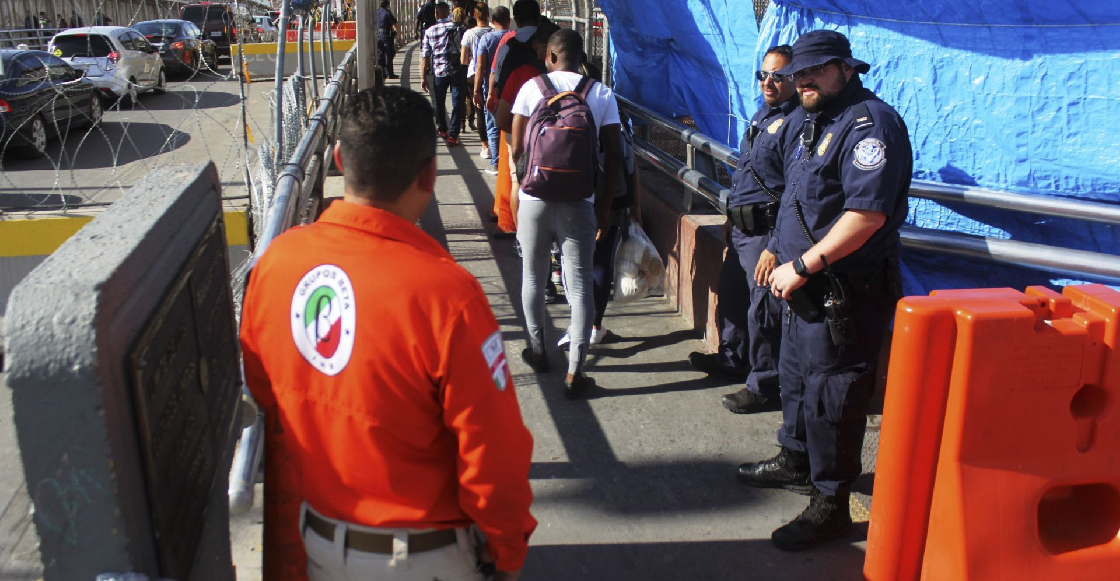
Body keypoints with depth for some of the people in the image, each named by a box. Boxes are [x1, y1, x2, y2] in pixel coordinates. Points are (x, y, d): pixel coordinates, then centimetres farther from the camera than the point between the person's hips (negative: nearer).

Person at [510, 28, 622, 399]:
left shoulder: (531, 88, -2)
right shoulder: (602, 95, 0)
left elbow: (517, 150, -2)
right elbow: (612, 157, -1)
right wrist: (605, 204, 9)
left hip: (534, 198, 0)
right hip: (579, 202, 0)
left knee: (533, 277, 18)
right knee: (580, 285, 4)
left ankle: (537, 352, 33)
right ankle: (574, 374, 3)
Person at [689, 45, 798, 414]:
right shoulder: (763, 114, 14)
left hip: (767, 233, -10)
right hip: (742, 228, 10)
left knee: (763, 311, -2)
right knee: (731, 296, 22)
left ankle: (765, 387, 11)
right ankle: (733, 358, 42)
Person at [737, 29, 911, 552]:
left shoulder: (870, 123, -18)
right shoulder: (809, 122, 14)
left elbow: (867, 214, -28)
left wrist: (803, 266, -24)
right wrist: (779, 252, 15)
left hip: (846, 293, -10)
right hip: (806, 287, 10)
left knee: (830, 396, -2)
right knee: (795, 375, 23)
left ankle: (830, 504, 12)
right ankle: (796, 461, 43)